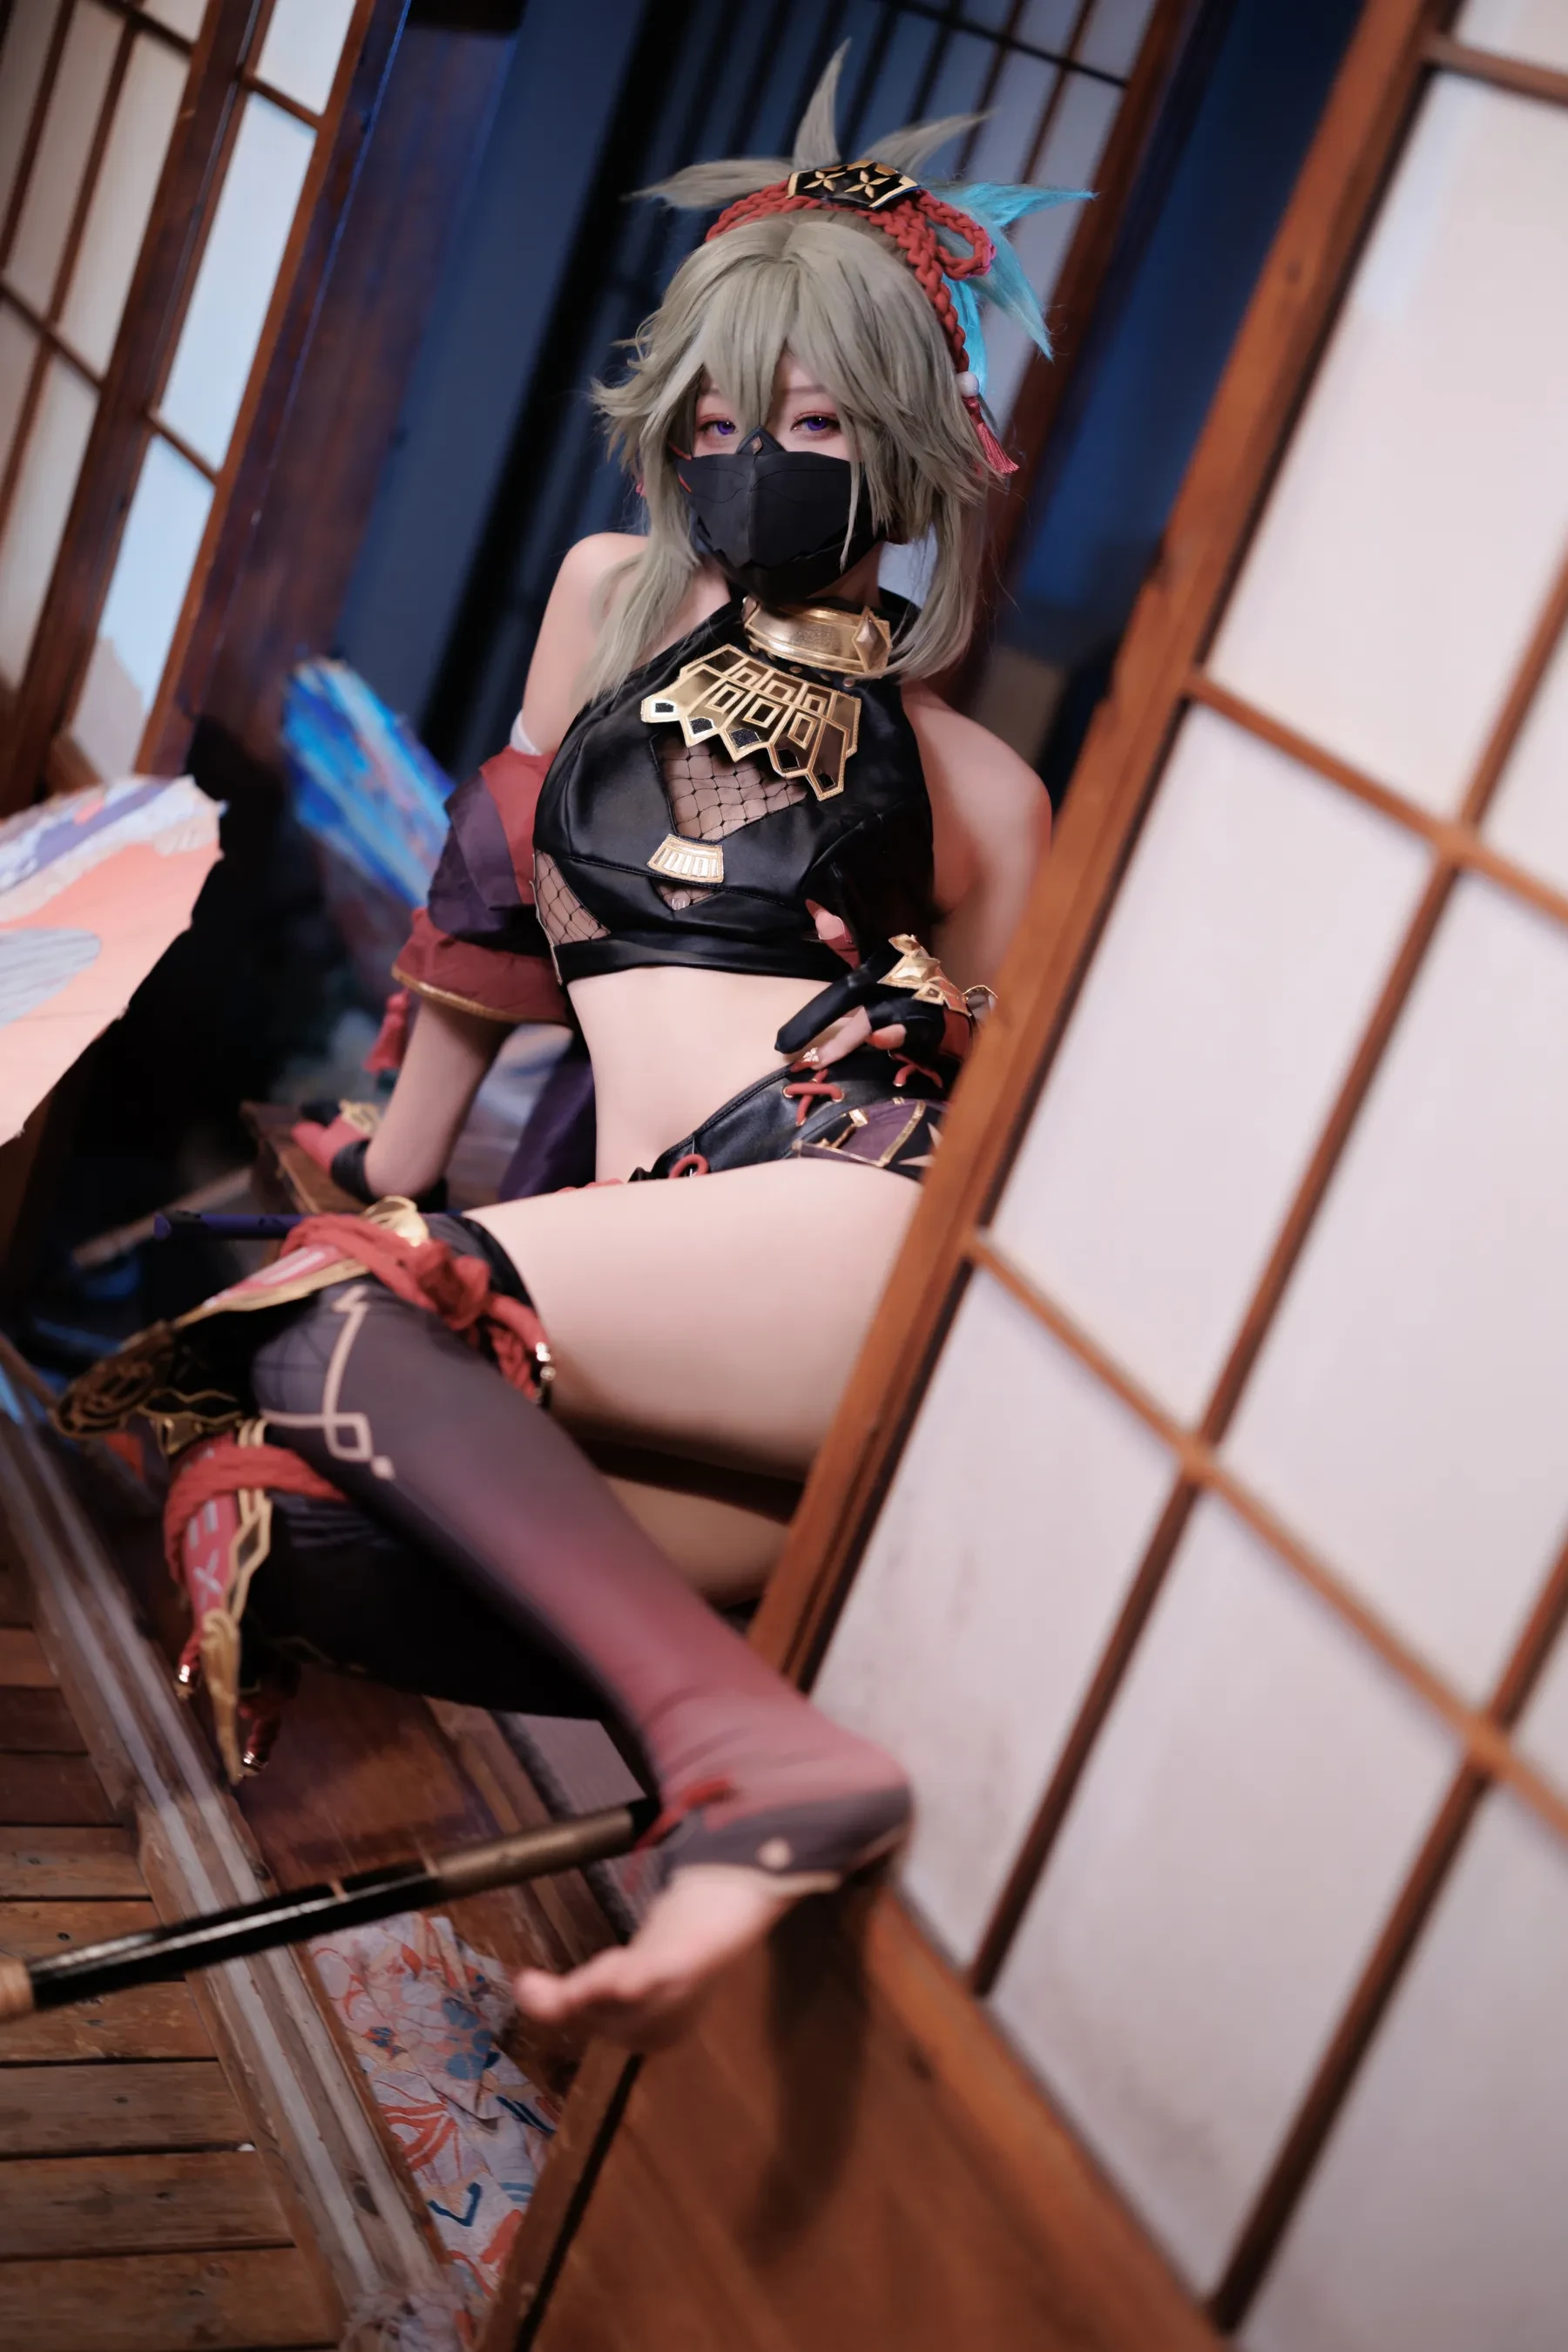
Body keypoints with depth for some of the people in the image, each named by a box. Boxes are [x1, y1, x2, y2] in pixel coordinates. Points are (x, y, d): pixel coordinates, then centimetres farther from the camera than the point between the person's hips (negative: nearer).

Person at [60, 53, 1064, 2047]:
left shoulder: (971, 786, 11)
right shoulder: (614, 598, 21)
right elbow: (494, 902, 27)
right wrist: (392, 1162, 27)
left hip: (866, 1242, -4)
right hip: (671, 1252, 4)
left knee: (341, 1322, -29)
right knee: (284, 1504, -23)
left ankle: (762, 1761, -38)